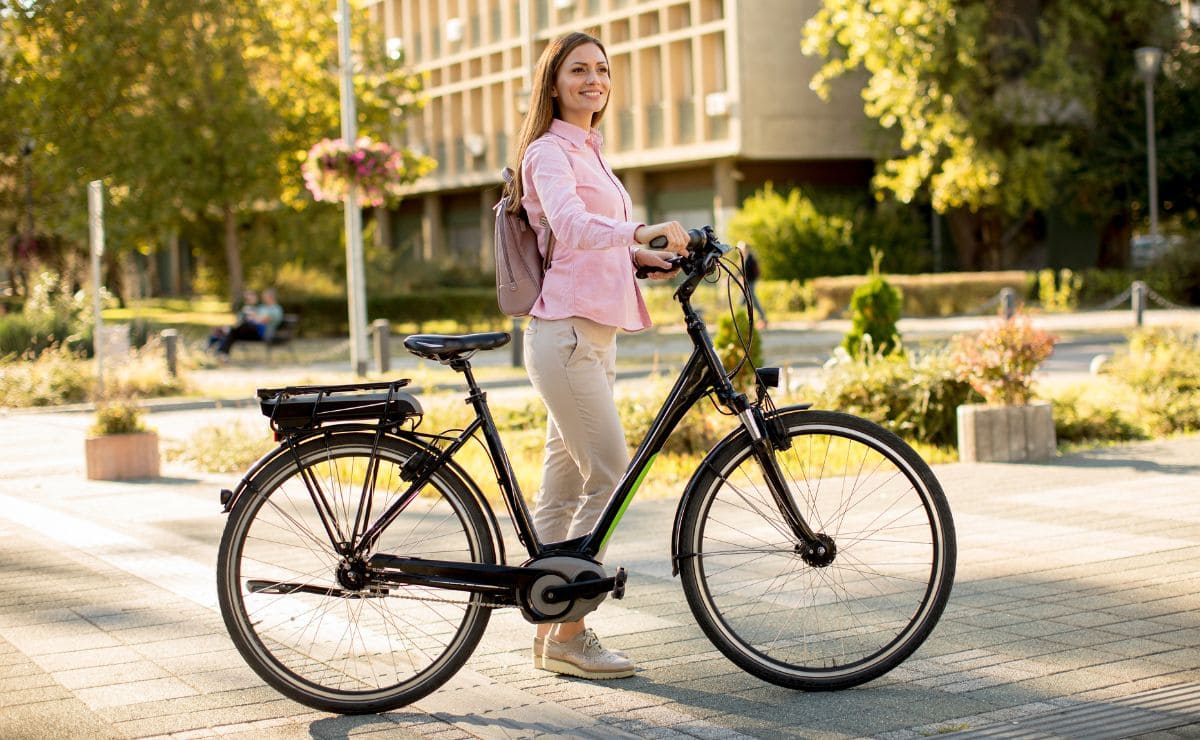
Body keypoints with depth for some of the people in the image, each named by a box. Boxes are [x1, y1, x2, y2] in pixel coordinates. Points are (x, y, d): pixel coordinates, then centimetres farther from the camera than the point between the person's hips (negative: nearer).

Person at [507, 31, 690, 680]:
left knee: (564, 485, 9)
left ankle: (550, 629, 14)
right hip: (565, 333, -9)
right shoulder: (550, 150, -8)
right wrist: (642, 229, -41)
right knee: (609, 475, -12)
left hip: (593, 335, 9)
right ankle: (568, 632, -5)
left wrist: (644, 257, 7)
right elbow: (569, 224, -27)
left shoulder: (588, 151, 21)